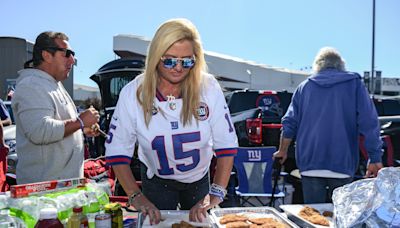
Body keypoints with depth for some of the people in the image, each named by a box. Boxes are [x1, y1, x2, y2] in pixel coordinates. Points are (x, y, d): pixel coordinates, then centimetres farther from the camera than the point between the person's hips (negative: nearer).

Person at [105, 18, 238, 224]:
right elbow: (117, 151, -16)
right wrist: (135, 196, -25)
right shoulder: (133, 93, -22)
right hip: (156, 181, -1)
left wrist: (216, 195, -24)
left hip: (200, 179, 2)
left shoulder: (209, 88, -22)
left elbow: (226, 145, -19)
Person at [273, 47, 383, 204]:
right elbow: (369, 124, -5)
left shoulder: (304, 86, 10)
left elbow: (289, 123, 8)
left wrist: (282, 151, 20)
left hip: (310, 163, 2)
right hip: (342, 164, -1)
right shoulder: (354, 84, 4)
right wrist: (375, 159, -3)